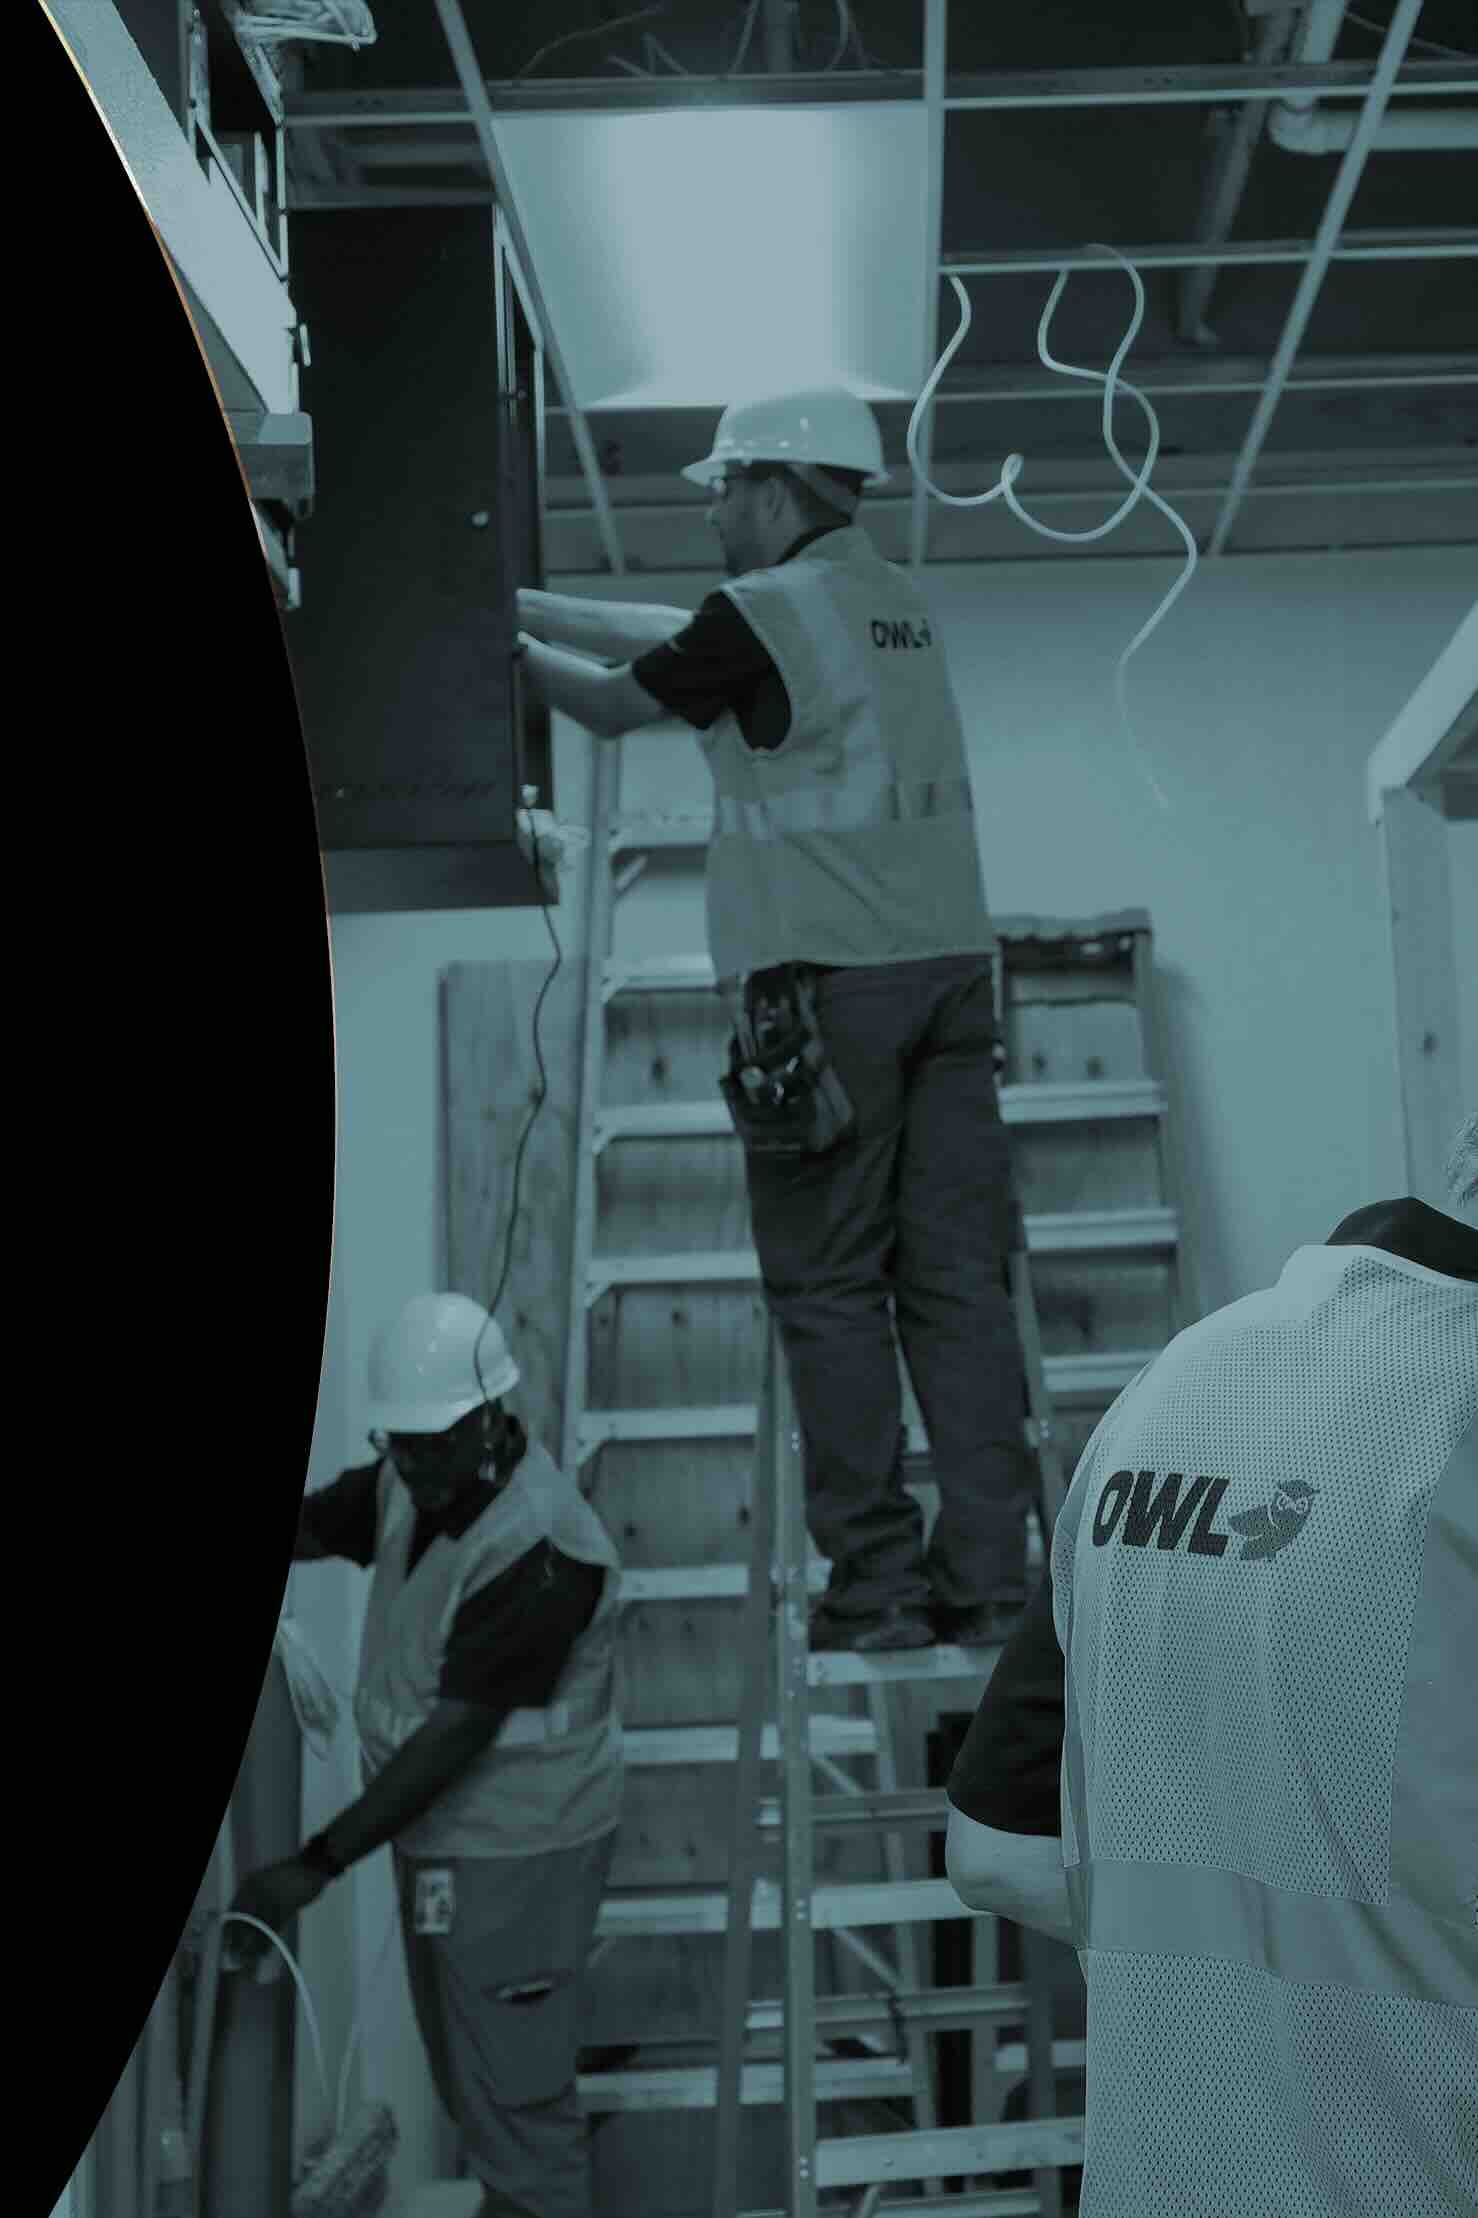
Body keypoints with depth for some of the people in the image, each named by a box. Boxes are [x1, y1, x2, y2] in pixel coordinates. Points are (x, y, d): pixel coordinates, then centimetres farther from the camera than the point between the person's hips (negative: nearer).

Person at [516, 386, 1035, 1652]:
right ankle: (990, 1573, 6)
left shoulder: (766, 611, -6)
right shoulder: (898, 602, 18)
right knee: (957, 1274, 5)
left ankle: (877, 1583, 1)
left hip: (826, 985, -7)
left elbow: (615, 704, 7)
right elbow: (671, 637, 25)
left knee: (829, 1286, 0)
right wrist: (520, 602, 29)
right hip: (950, 965, 7)